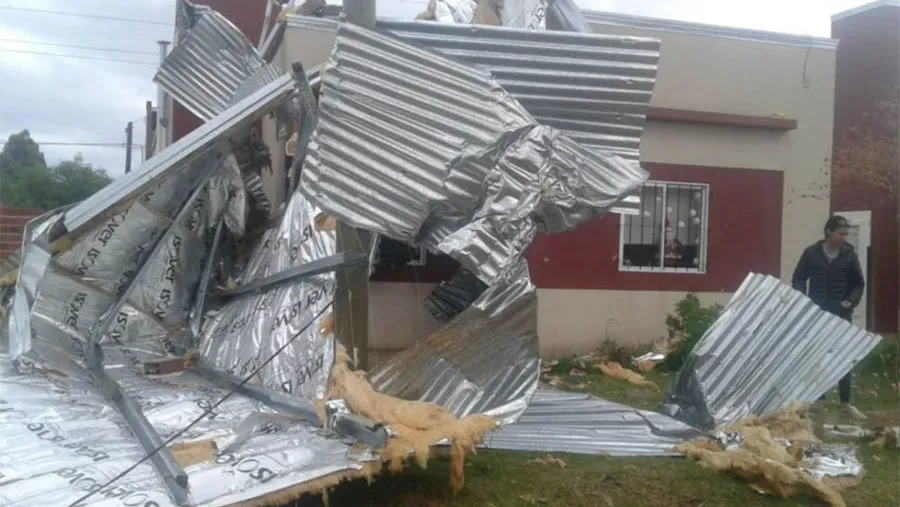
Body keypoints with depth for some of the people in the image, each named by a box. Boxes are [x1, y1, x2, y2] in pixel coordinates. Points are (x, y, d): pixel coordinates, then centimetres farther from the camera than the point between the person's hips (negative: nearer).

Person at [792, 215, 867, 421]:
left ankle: (845, 402, 10)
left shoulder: (849, 255, 1)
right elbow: (798, 279, 5)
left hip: (841, 314, 1)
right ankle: (819, 398, 15)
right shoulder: (811, 253, -1)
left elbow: (858, 283, 8)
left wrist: (851, 300, -9)